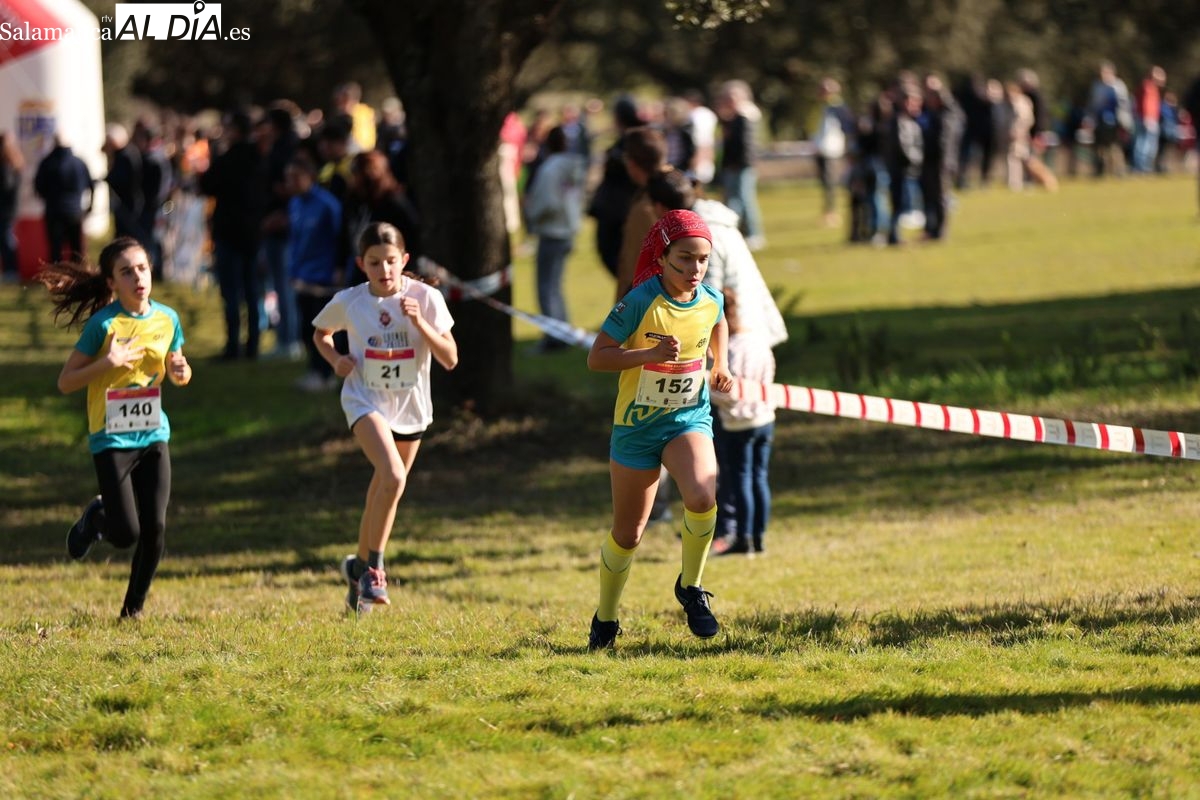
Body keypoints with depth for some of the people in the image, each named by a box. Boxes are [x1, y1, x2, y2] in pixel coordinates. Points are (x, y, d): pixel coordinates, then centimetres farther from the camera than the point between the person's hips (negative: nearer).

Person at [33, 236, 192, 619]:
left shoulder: (167, 319, 2)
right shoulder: (103, 324, -12)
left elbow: (176, 371, 18)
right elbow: (65, 382, -10)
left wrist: (181, 372, -6)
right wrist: (107, 363, -25)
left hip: (154, 435, 4)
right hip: (111, 439, -4)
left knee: (154, 528, -4)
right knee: (126, 534, -9)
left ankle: (134, 607, 17)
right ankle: (96, 516, 26)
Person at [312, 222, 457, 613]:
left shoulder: (425, 298, -10)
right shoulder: (348, 302, -8)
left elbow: (450, 359, -12)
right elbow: (320, 333, 13)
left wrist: (419, 322, -25)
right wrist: (335, 358, -8)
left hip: (410, 406, 3)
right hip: (366, 401, -3)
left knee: (383, 493, 15)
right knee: (393, 477, -27)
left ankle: (360, 566, 37)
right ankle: (374, 567, -14)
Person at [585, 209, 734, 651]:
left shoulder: (711, 301, -5)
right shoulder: (640, 302, -19)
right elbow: (596, 357, -19)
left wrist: (719, 366, 12)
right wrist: (650, 353, -29)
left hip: (690, 419, 2)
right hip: (637, 426, -2)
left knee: (703, 497, -28)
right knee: (627, 534, 8)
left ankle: (691, 586, -4)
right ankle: (605, 619, 32)